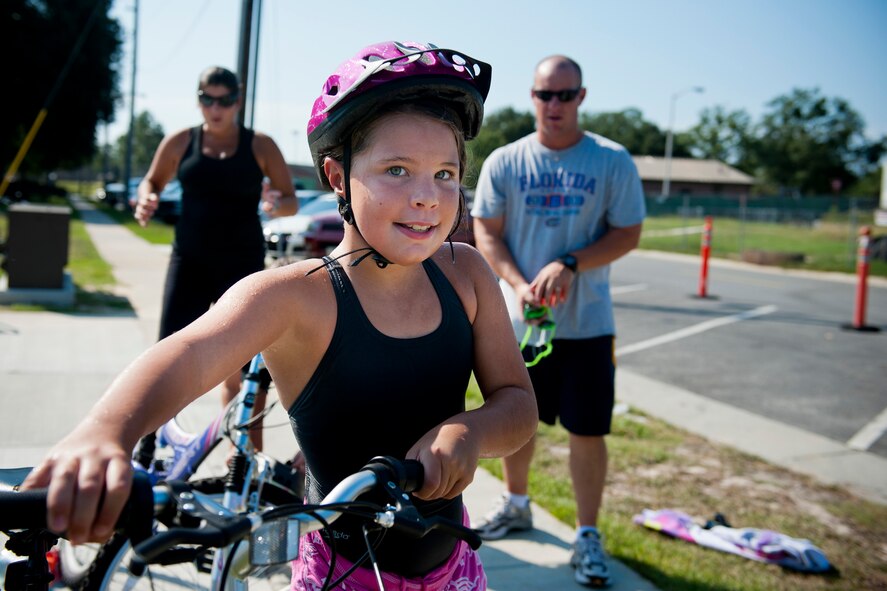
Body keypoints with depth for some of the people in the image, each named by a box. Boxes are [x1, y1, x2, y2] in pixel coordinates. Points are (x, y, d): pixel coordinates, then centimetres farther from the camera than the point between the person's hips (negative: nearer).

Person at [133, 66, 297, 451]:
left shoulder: (260, 146, 2)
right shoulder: (181, 142, 6)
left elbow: (292, 201, 3)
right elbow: (153, 181, 18)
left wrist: (277, 205, -21)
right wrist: (146, 201, -5)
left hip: (242, 264, -1)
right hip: (189, 261, 2)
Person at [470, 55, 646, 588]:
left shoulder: (613, 161, -4)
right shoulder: (504, 162, 1)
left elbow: (628, 234, -4)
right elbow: (486, 232, 1)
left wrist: (568, 265, -18)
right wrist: (519, 283, -16)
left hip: (587, 323, -2)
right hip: (518, 319, 2)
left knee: (588, 430, 2)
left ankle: (588, 536, 18)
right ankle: (516, 505, 39)